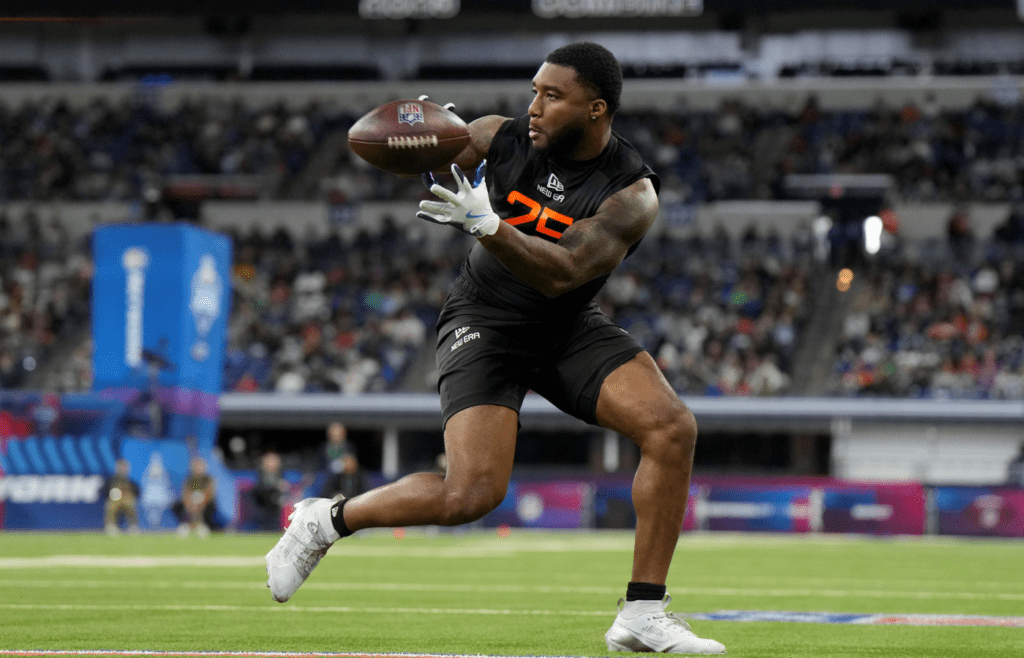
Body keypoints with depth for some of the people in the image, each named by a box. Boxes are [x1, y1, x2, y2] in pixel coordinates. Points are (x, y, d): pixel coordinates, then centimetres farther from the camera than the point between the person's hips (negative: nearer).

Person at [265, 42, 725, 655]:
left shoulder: (632, 194, -18)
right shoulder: (502, 137, -13)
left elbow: (561, 273, -31)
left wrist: (487, 224, -46)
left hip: (569, 327, 2)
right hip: (485, 323, -2)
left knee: (674, 427, -19)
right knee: (472, 493, -22)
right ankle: (325, 521, 3)